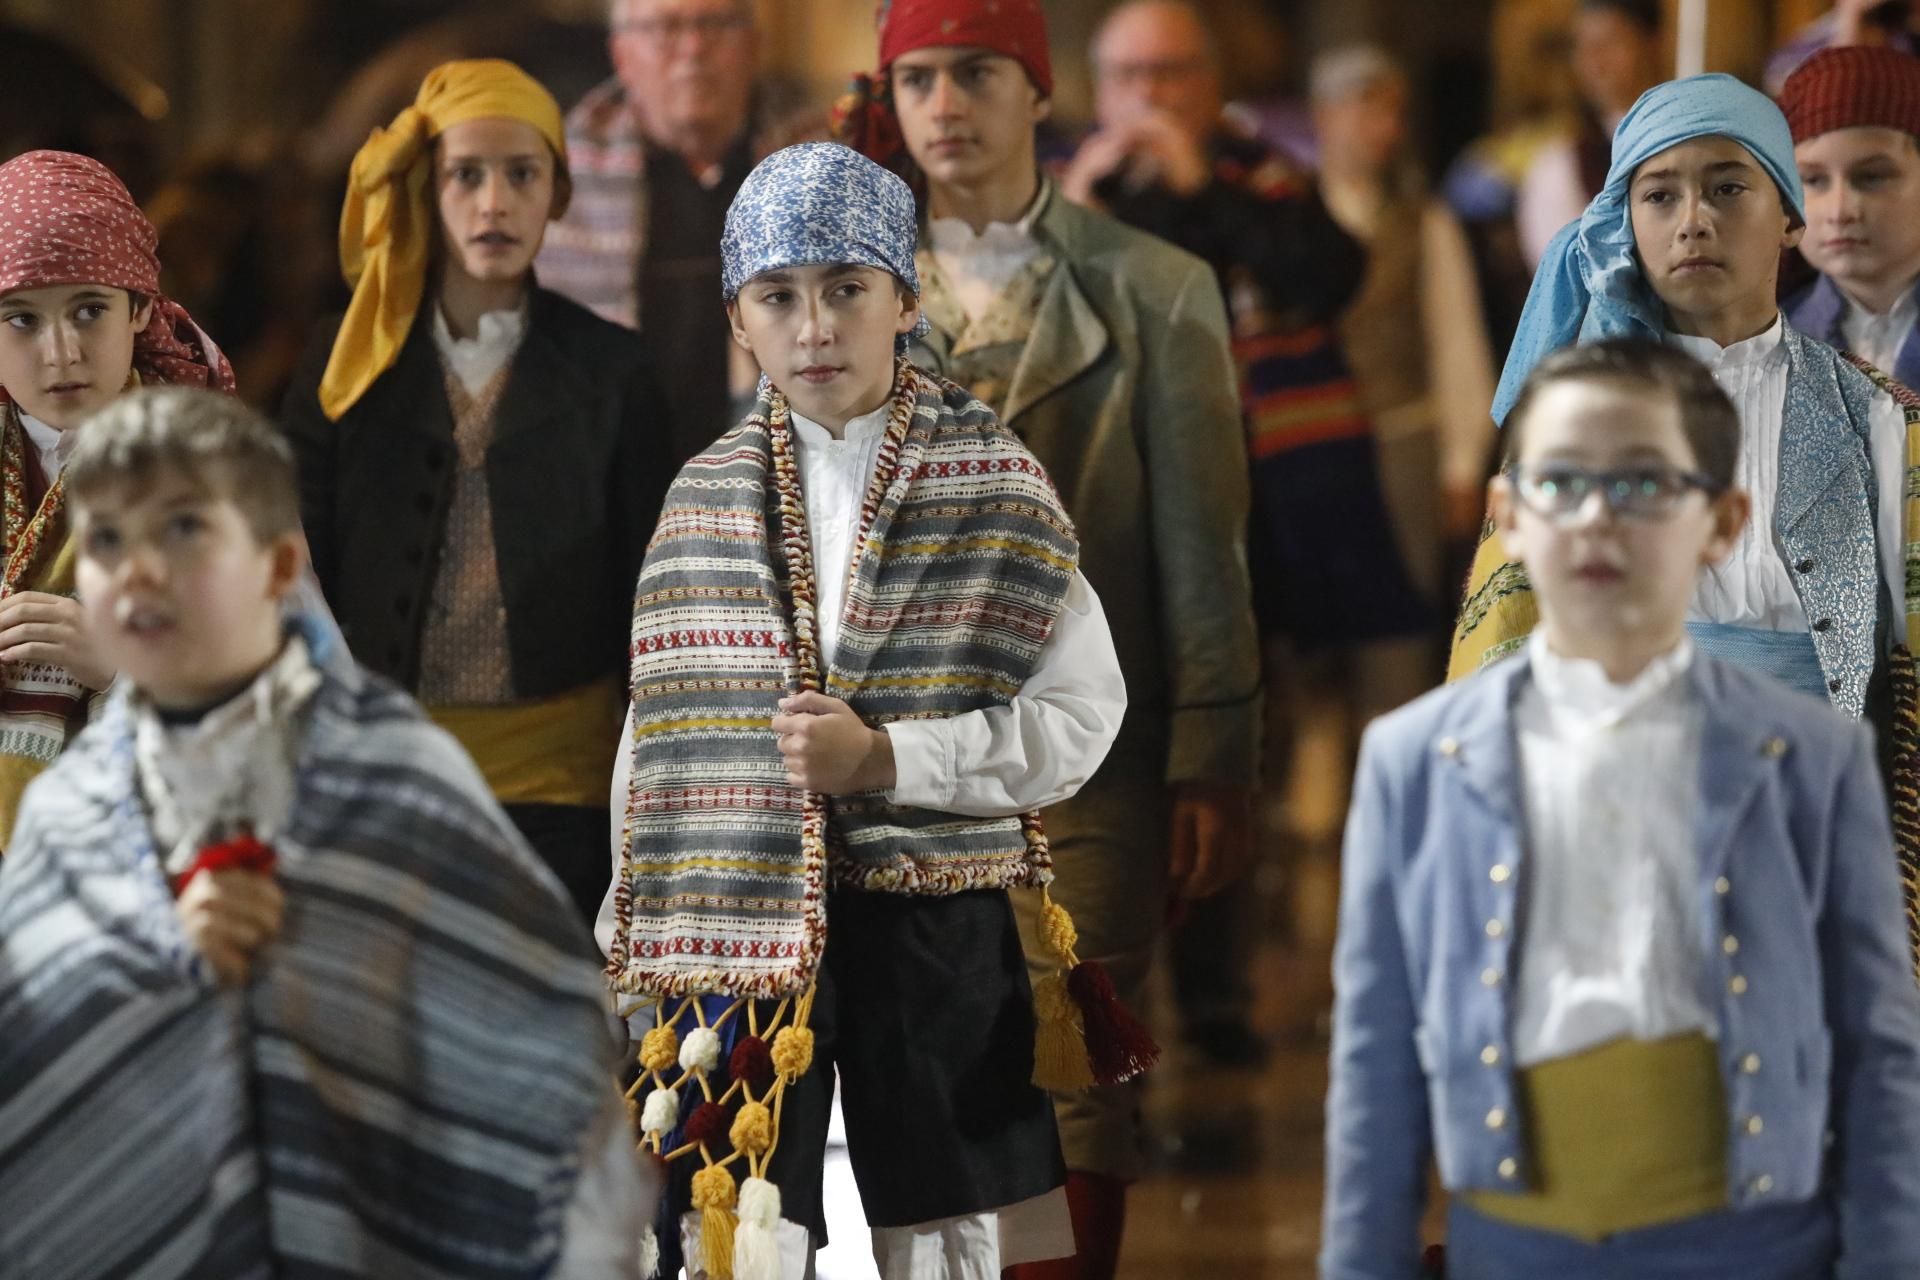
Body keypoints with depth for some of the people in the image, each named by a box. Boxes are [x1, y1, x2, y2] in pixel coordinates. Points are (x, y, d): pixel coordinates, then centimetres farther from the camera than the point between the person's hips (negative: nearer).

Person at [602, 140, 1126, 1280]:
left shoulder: (991, 484, 0)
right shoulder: (705, 497, 6)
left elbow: (1082, 714, -4)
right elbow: (658, 728, 10)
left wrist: (887, 757, -14)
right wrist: (629, 943, 7)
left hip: (933, 927, -1)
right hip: (736, 923, 2)